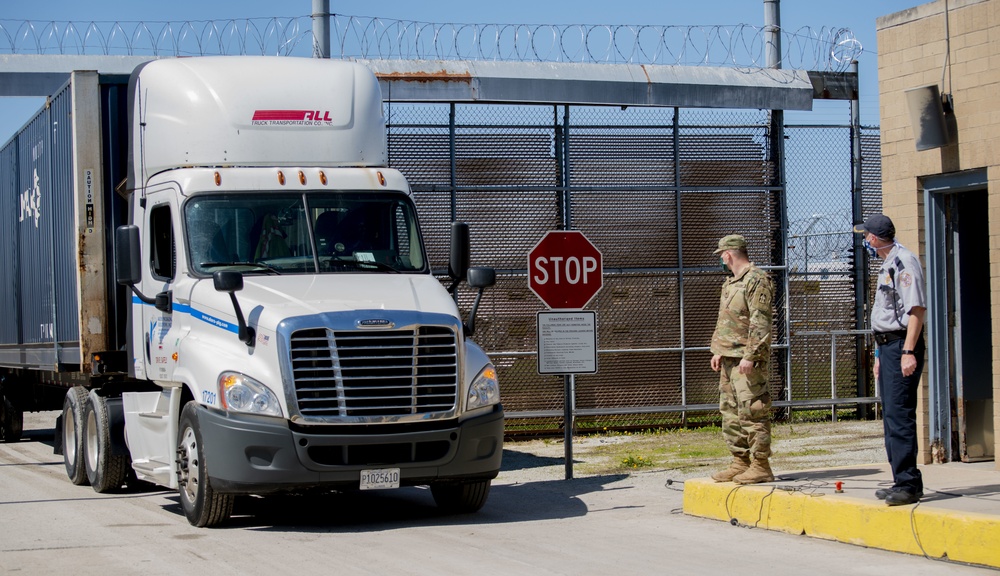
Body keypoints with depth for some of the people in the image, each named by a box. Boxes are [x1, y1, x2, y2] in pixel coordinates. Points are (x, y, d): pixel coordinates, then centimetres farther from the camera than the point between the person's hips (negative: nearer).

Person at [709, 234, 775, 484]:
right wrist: (718, 351, 20)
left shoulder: (756, 280, -12)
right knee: (731, 412, 12)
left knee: (752, 412, -10)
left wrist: (750, 356, -22)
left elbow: (761, 323, -18)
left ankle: (760, 466, -8)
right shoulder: (731, 283, 19)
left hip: (748, 360, -10)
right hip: (729, 359, 10)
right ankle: (740, 462, 18)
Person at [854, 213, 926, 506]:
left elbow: (916, 309, -19)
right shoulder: (888, 265, 19)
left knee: (900, 416, -13)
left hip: (902, 345, -11)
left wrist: (908, 352, -24)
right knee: (890, 416, 12)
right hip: (888, 346, 11)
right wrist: (880, 354, 23)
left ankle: (909, 484, -14)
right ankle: (901, 482, 17)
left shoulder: (904, 262, -12)